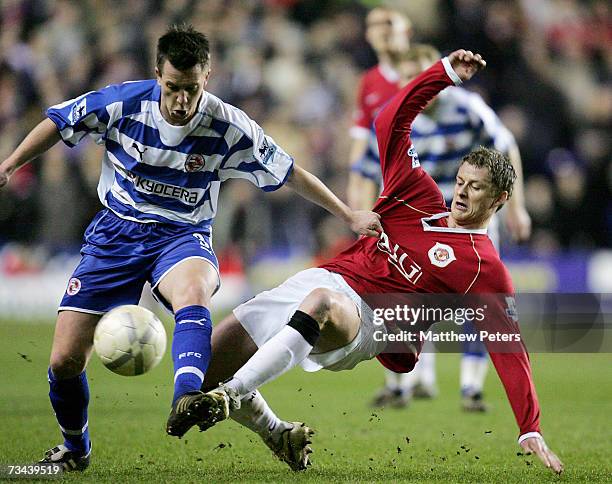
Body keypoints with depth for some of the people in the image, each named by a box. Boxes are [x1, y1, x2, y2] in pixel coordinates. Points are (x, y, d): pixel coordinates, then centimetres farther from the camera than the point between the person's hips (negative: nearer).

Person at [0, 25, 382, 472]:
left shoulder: (227, 127, -12)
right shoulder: (123, 102, -12)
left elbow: (289, 174, 0)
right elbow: (58, 124, 5)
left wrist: (350, 216, 2)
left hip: (183, 235, -1)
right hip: (117, 233, 2)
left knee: (193, 291, -41)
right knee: (65, 361, -5)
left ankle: (187, 400, -62)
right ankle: (75, 450, 24)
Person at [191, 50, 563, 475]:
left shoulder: (486, 268, -2)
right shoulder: (422, 200, 14)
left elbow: (510, 349, -5)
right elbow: (392, 122, 15)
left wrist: (531, 431, -12)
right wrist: (445, 74, 6)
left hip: (363, 318, -7)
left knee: (322, 302, -45)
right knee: (203, 364, -4)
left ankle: (228, 395, -54)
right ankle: (280, 437, 19)